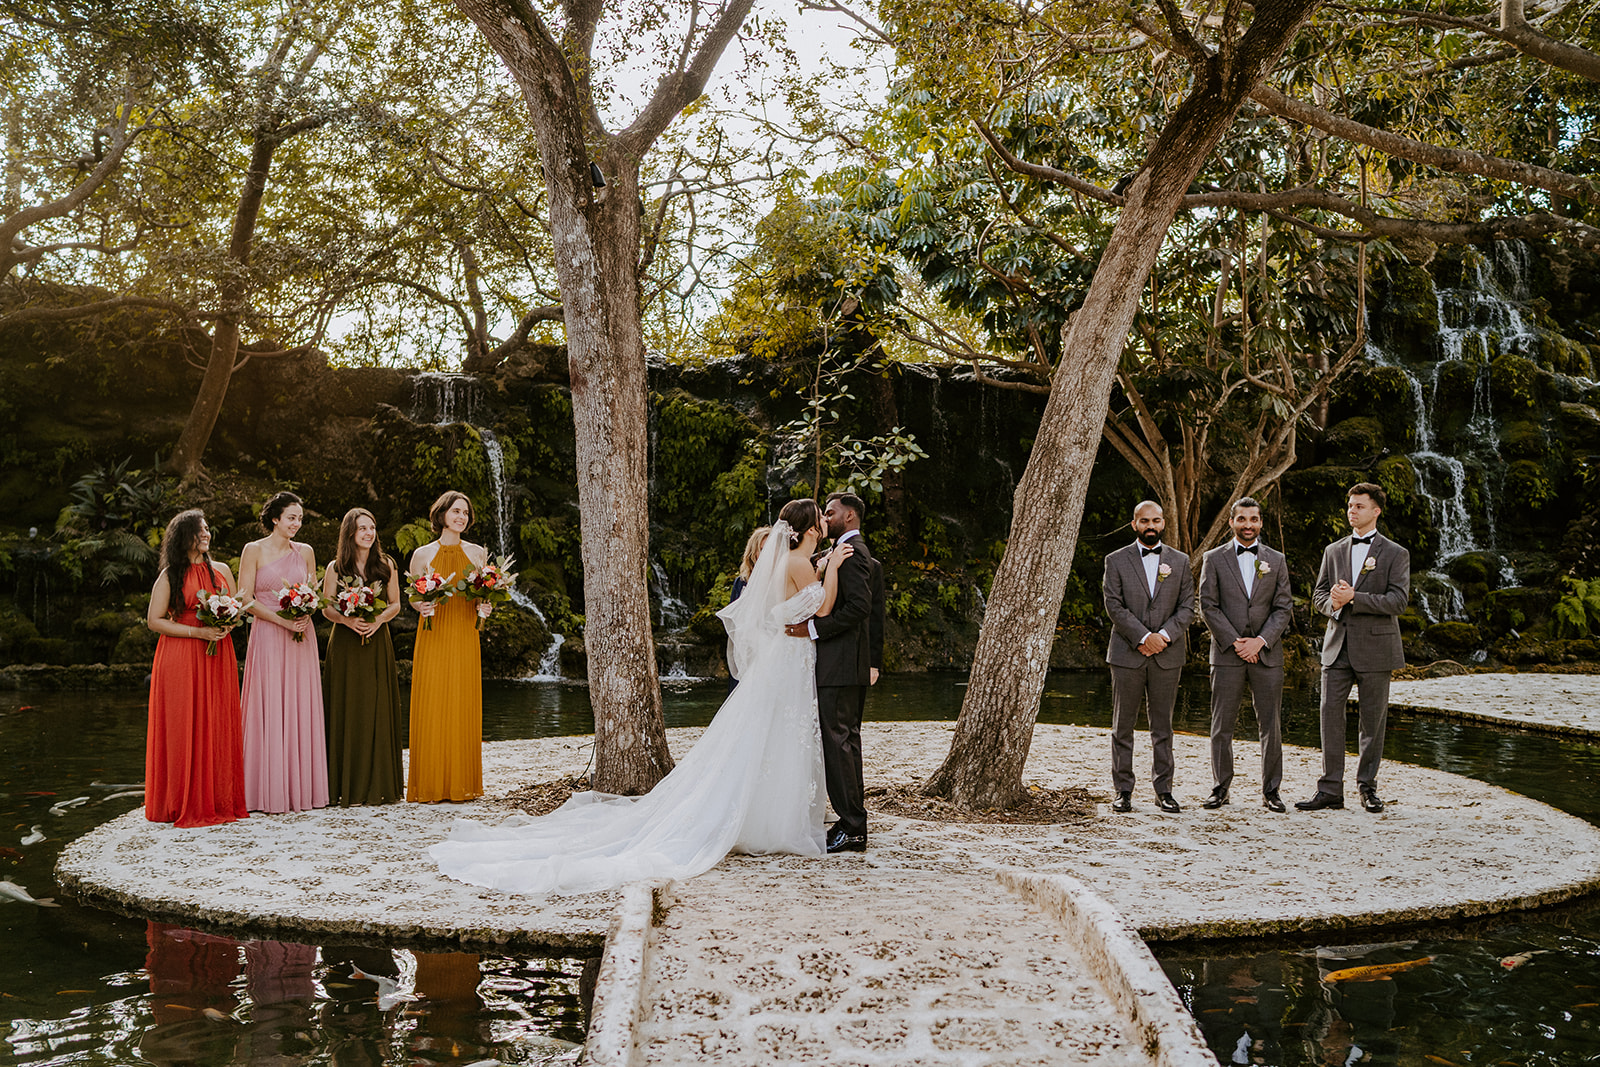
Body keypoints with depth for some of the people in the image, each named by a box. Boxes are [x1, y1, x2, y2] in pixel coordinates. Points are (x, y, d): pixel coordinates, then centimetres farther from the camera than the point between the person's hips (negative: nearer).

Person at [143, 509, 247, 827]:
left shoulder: (221, 570, 13)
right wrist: (197, 632, -13)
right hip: (181, 659, -3)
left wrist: (227, 624, -4)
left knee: (218, 726, 2)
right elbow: (154, 620, -3)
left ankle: (218, 799, 8)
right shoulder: (170, 576, 1)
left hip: (218, 657, 4)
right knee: (184, 728, -4)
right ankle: (185, 804, 3)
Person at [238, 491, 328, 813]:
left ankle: (302, 788, 10)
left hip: (302, 639, 4)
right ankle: (271, 792, 1)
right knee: (270, 711, -4)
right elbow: (246, 599, -5)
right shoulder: (254, 551, -1)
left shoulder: (305, 552, 11)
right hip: (268, 638, -4)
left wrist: (305, 616, -6)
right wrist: (282, 620, -15)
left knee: (302, 709, 4)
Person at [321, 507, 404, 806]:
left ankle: (379, 783, 6)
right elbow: (326, 607, 3)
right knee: (347, 711, -3)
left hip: (377, 643, 1)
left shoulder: (386, 565, 8)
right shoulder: (336, 567, 4)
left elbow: (395, 604, 9)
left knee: (378, 711, 0)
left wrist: (378, 619, -11)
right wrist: (348, 620, -16)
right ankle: (347, 786, 1)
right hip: (345, 646, -1)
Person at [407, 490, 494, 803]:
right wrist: (421, 606, -12)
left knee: (464, 709, 1)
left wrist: (486, 606, -4)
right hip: (433, 637, -2)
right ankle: (430, 785, 3)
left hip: (465, 638, 2)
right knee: (431, 709, -4)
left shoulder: (477, 553, 10)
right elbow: (411, 597, 9)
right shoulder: (422, 554, 4)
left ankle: (462, 783, 9)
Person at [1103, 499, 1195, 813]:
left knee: (1163, 726, 5)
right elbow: (1114, 606, -5)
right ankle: (1123, 790, 8)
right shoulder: (1116, 561, 4)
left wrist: (1164, 635, -10)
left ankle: (1164, 790, 12)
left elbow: (1187, 606, 5)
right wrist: (1144, 637, -14)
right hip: (1127, 654, -1)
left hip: (1167, 655, 2)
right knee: (1123, 725, 2)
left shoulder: (1180, 561, 11)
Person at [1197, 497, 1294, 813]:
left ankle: (1271, 791, 10)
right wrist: (1235, 642, -10)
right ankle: (1221, 788, 11)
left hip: (1267, 653, 1)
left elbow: (1284, 608, 5)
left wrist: (1259, 641, -9)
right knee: (1222, 725, 1)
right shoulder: (1214, 559, 5)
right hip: (1226, 654, -1)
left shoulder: (1276, 560, 10)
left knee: (1271, 725, 2)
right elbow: (1207, 607, -1)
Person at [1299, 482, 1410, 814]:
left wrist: (1354, 598, -17)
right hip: (1337, 646, 3)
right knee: (1331, 715, -2)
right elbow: (1319, 595, 14)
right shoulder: (1334, 551, 14)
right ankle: (1331, 789, 3)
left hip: (1375, 648, -3)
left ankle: (1367, 787, 16)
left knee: (1373, 720, 4)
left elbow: (1398, 600, -9)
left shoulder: (1396, 554, 2)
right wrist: (1333, 604, -9)